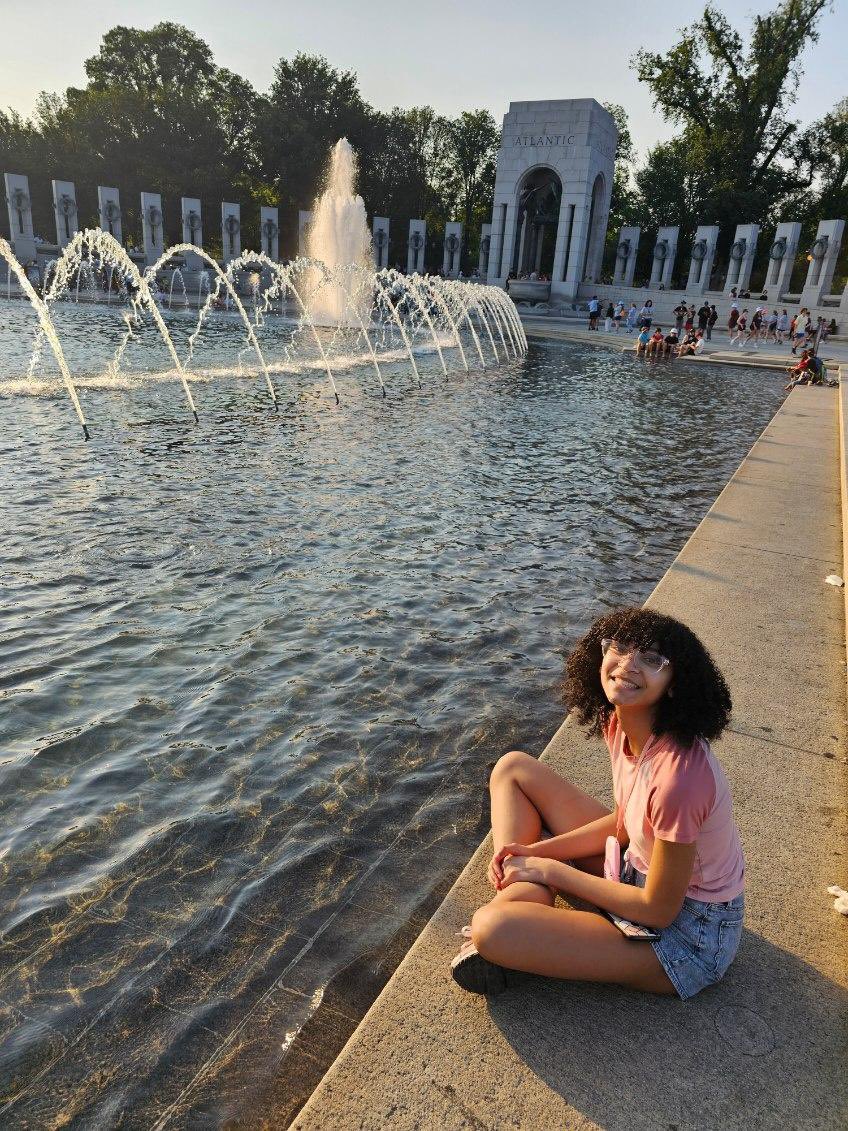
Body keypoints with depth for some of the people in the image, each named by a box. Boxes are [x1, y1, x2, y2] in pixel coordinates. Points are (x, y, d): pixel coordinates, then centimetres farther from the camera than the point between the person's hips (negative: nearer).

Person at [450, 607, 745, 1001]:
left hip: (687, 932, -8)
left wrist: (553, 871, -13)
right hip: (643, 872, 8)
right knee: (513, 768, 8)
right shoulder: (619, 723, -9)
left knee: (492, 929, -30)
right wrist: (536, 851, -6)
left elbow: (659, 909, -23)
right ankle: (521, 893, -4)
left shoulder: (677, 774, -34)